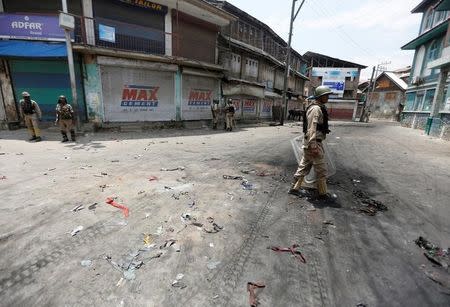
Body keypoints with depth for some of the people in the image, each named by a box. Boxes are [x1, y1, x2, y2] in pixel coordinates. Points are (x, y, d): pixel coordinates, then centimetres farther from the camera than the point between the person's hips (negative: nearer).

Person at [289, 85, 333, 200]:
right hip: (314, 142, -10)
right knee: (321, 169, 2)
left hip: (313, 142, 10)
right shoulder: (316, 109, -16)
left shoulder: (319, 108, 17)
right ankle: (323, 193, 16)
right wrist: (313, 146, -27)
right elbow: (311, 128, -23)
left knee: (304, 166, 13)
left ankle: (295, 188, 21)